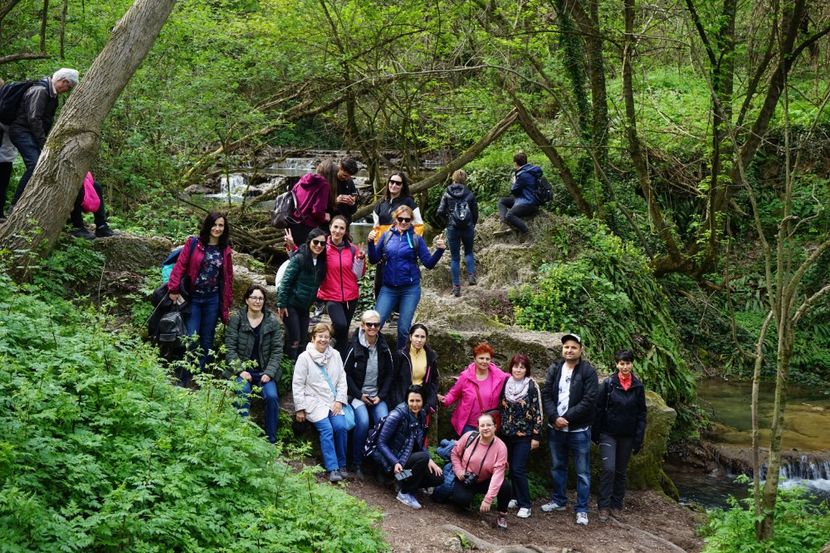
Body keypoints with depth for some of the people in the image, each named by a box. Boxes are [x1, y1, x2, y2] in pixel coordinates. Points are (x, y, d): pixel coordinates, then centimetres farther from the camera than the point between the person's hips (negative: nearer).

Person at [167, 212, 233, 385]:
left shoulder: (225, 251, 7)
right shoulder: (193, 243, -2)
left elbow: (228, 278, 10)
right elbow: (180, 266, -7)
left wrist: (228, 302, 8)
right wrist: (173, 290, -13)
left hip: (213, 300, 3)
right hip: (193, 298, -3)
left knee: (207, 340, 7)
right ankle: (183, 380, 1)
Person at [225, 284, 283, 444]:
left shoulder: (273, 322, 5)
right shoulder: (236, 319, 1)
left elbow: (277, 350, 3)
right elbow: (230, 347, -2)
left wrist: (269, 372, -9)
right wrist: (240, 370, -13)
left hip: (265, 371, 1)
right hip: (242, 369, -1)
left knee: (272, 396, -26)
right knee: (243, 393, -32)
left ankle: (271, 440, -14)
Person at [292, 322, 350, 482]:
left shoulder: (335, 355, 11)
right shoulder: (304, 357, 0)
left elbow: (342, 379, 12)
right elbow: (297, 385, 0)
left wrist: (339, 400, -2)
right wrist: (300, 409, -6)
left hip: (334, 402, 3)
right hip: (315, 402, -3)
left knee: (341, 426, -21)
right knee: (326, 428, -24)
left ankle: (341, 465, -6)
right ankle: (332, 469, -23)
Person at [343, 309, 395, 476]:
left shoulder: (384, 348, 4)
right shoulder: (355, 346, -8)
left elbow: (390, 374, 11)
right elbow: (345, 373, -4)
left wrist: (381, 396, -1)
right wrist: (359, 395, -9)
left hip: (377, 395, 3)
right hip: (357, 394, -3)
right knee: (363, 422, -28)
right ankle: (356, 463, -13)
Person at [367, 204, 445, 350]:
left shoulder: (416, 239, -1)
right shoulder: (387, 236, 3)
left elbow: (429, 263, -2)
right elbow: (373, 260, 3)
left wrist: (439, 250, -18)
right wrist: (371, 242, -12)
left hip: (410, 289, -1)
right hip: (388, 289, 1)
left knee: (403, 328, 3)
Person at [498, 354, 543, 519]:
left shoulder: (532, 386, -7)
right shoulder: (506, 384, 4)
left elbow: (537, 412, -7)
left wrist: (536, 436, -9)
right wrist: (500, 429, 13)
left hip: (524, 435, -4)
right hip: (507, 434, 4)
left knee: (518, 469, -9)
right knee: (511, 468, 8)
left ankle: (525, 505, 0)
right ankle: (516, 497, 24)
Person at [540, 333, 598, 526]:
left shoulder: (588, 371, -9)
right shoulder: (554, 369, 4)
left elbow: (589, 401, -15)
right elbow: (546, 395, 0)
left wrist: (567, 418, -17)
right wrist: (555, 418, -14)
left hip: (579, 430, -4)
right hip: (556, 428, 4)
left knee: (582, 472, 2)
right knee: (558, 467, 18)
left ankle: (582, 510, 10)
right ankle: (558, 500, 33)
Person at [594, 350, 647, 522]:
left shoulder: (638, 387, 0)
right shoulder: (608, 384, -7)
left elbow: (641, 413, 4)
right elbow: (599, 409, -4)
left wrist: (639, 439, 0)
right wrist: (595, 433, -5)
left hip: (627, 436, 3)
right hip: (608, 434, -3)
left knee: (621, 471, 10)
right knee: (608, 469, -12)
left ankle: (616, 505, 21)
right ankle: (604, 506, -3)